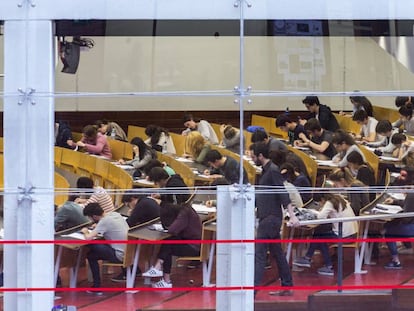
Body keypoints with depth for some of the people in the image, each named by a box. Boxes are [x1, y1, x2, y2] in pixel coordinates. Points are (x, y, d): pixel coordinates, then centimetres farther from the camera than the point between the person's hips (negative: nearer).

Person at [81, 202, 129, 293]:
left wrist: (85, 232, -2)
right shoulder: (116, 214, 4)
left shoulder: (104, 221, -19)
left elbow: (88, 238, -24)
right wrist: (98, 227, 13)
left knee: (91, 255, 6)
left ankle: (97, 287, 10)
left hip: (121, 256, -8)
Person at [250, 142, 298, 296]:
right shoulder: (265, 171, 16)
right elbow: (260, 196, 27)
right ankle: (287, 287, 16)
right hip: (267, 218, 10)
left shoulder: (273, 171, -13)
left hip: (271, 218, -10)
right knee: (277, 253, 12)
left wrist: (292, 215, -26)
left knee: (259, 253, -12)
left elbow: (283, 193, -20)